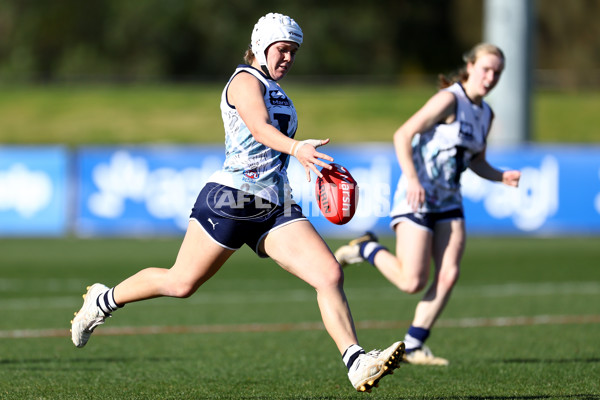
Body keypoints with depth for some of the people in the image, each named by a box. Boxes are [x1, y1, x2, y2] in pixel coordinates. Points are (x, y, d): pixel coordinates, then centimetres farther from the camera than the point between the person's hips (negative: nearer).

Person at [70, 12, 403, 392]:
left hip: (276, 209, 7)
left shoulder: (277, 91, 17)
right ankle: (104, 300, 28)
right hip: (229, 201, -7)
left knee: (331, 275, -13)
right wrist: (296, 148, -47)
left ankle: (357, 364, -18)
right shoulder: (246, 81, -9)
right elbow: (259, 129, -28)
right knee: (181, 282, 4)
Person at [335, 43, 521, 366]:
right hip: (416, 199, -8)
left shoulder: (485, 114, 11)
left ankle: (413, 346, 3)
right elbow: (402, 135, -18)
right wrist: (412, 179, -28)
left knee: (449, 275, -8)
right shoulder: (450, 100, -15)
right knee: (412, 282, -12)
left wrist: (501, 177, 2)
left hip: (448, 203, 8)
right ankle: (367, 249, 16)